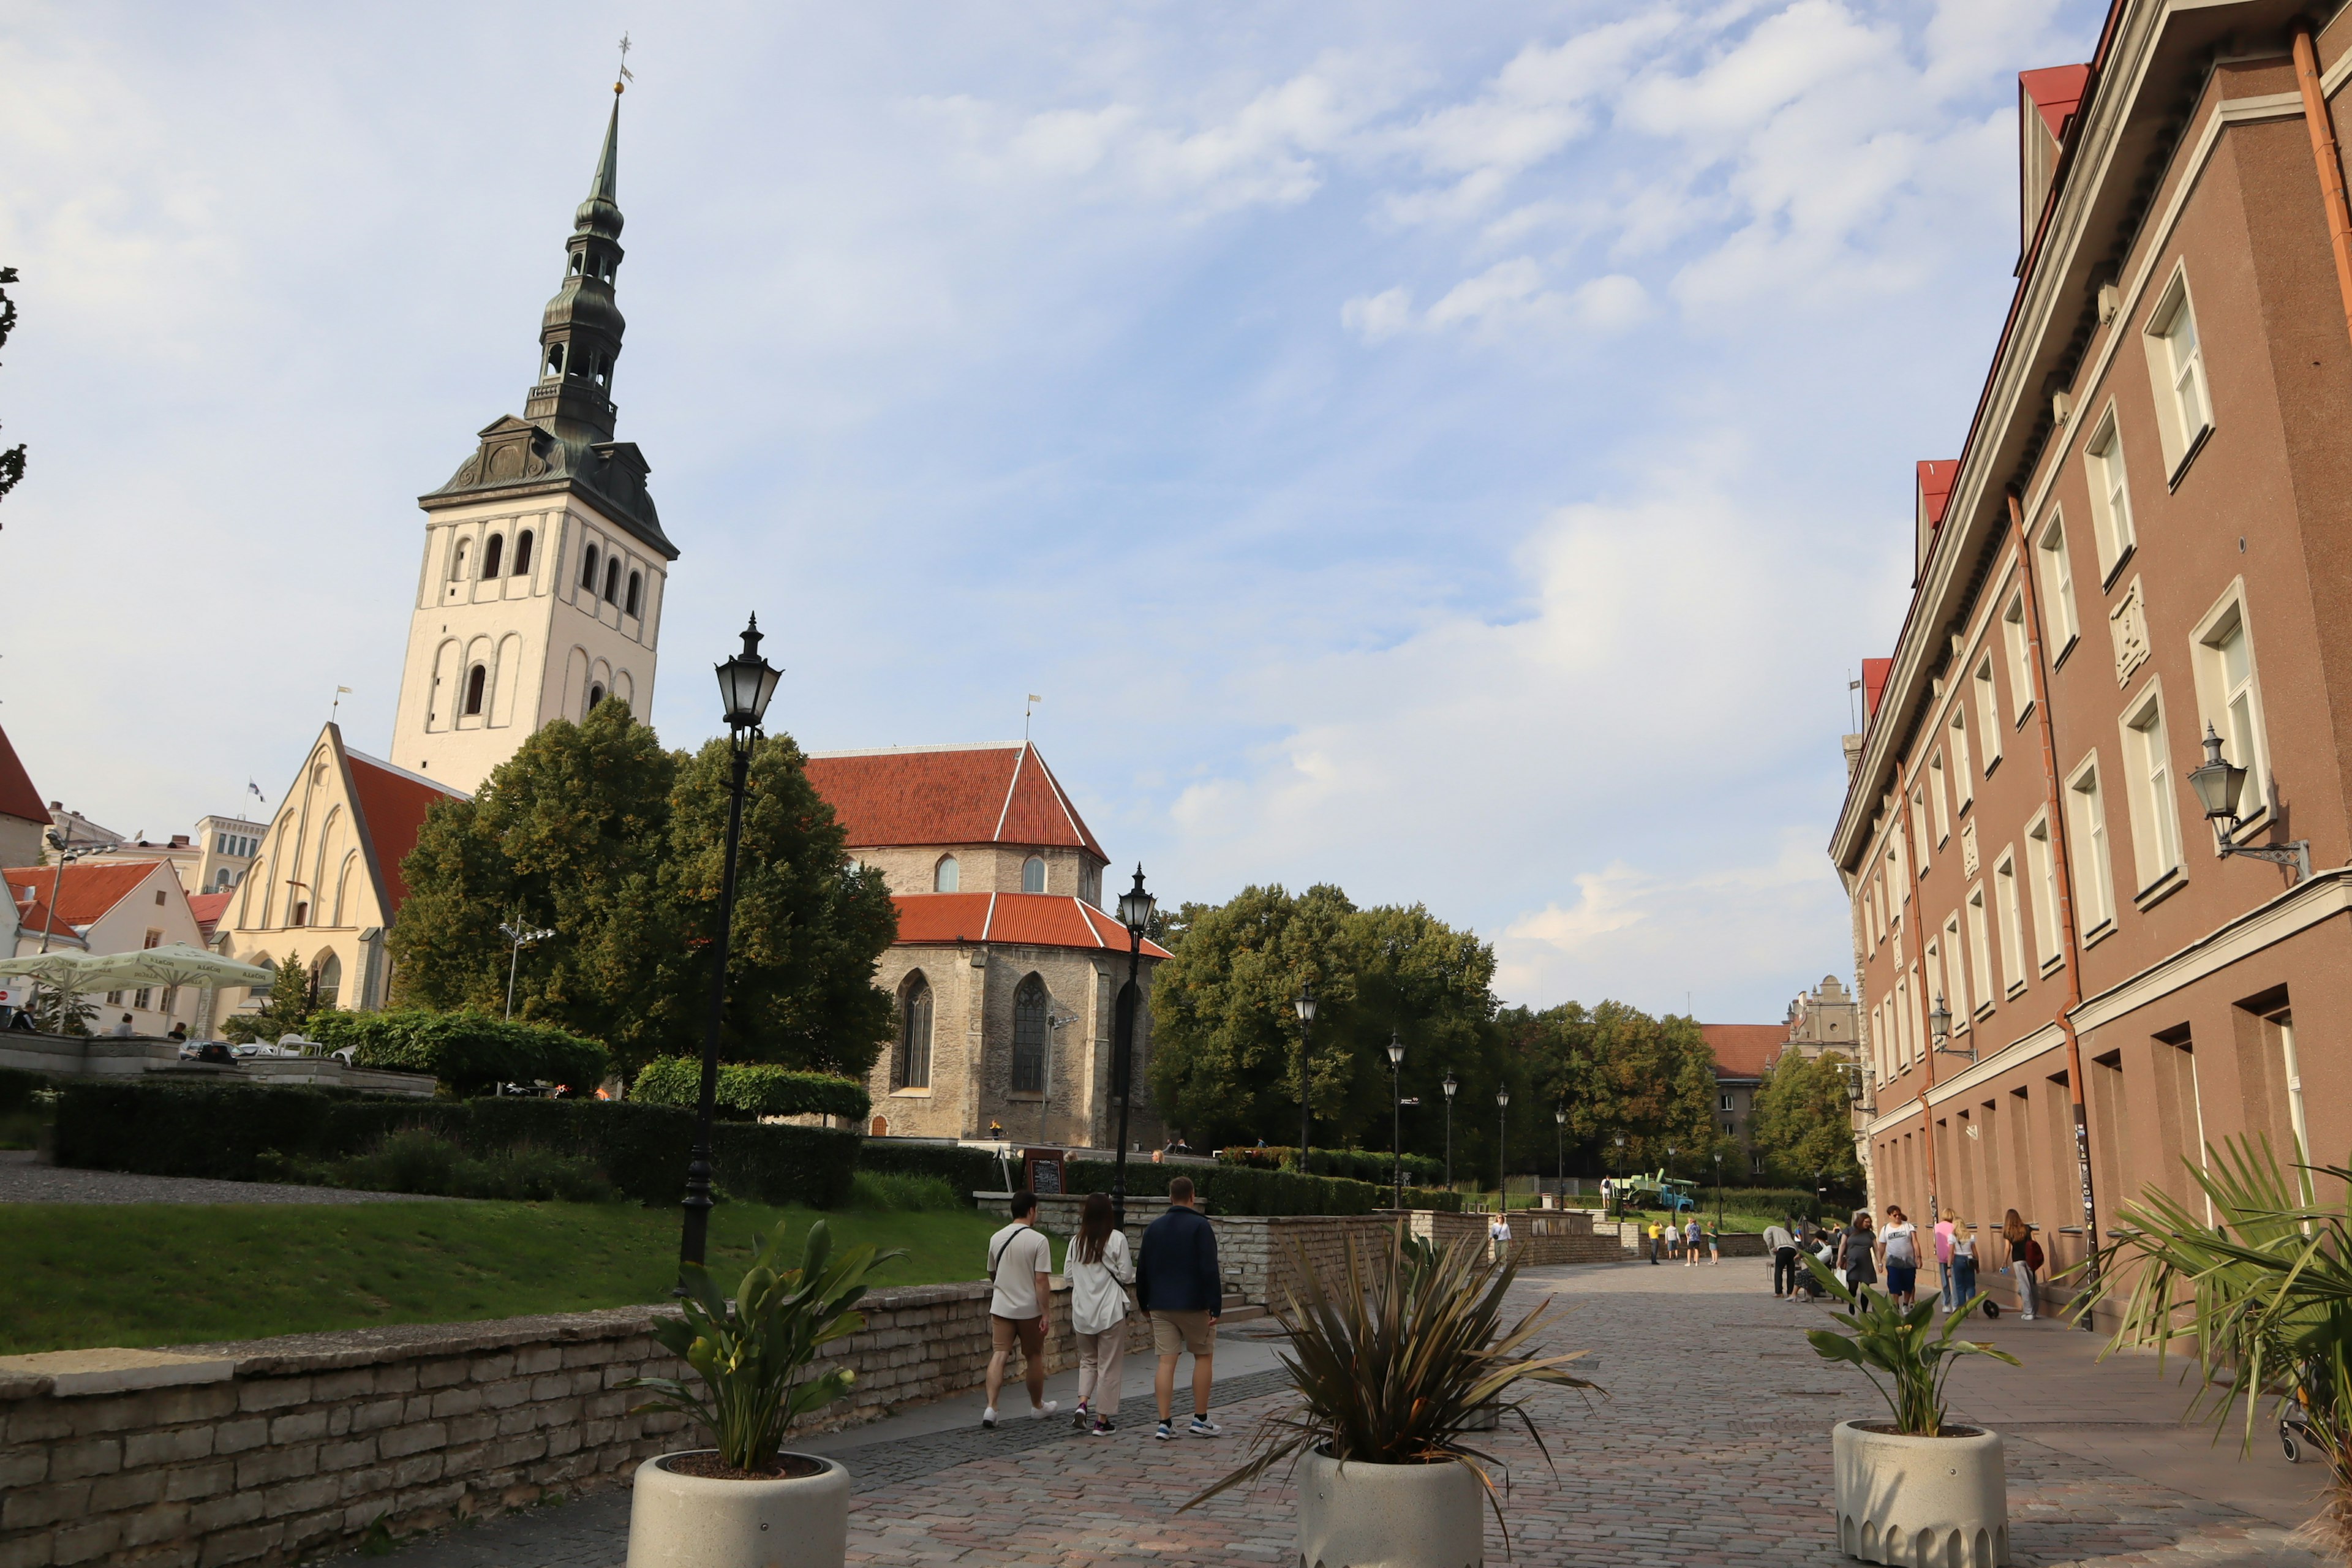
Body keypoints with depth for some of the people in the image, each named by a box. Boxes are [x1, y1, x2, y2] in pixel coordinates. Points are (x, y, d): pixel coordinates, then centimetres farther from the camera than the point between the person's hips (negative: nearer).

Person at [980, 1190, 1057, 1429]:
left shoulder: (996, 1238, 4)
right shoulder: (1038, 1241, -13)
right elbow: (1041, 1280, -17)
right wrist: (1045, 1313, -12)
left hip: (1000, 1308, 3)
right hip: (1029, 1309, -3)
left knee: (999, 1355, 0)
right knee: (1033, 1357, 13)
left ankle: (991, 1407, -15)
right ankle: (1038, 1406, 28)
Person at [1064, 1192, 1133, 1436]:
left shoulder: (1076, 1241, 1)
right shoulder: (1117, 1239, -10)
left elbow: (1068, 1274, 5)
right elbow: (1125, 1274, -8)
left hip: (1082, 1310, 4)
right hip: (1110, 1310, -3)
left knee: (1087, 1359, 19)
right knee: (1109, 1365, 5)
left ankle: (1083, 1403, -1)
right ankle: (1103, 1420, 8)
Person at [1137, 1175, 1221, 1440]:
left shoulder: (1154, 1228, 8)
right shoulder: (1200, 1226, -8)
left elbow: (1142, 1270, 13)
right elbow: (1210, 1270, -15)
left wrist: (1144, 1303, 22)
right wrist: (1215, 1306, -14)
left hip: (1160, 1306, 4)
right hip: (1194, 1305, -4)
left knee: (1166, 1362, 3)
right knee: (1203, 1357, 11)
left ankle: (1165, 1423, -1)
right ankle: (1200, 1420, 12)